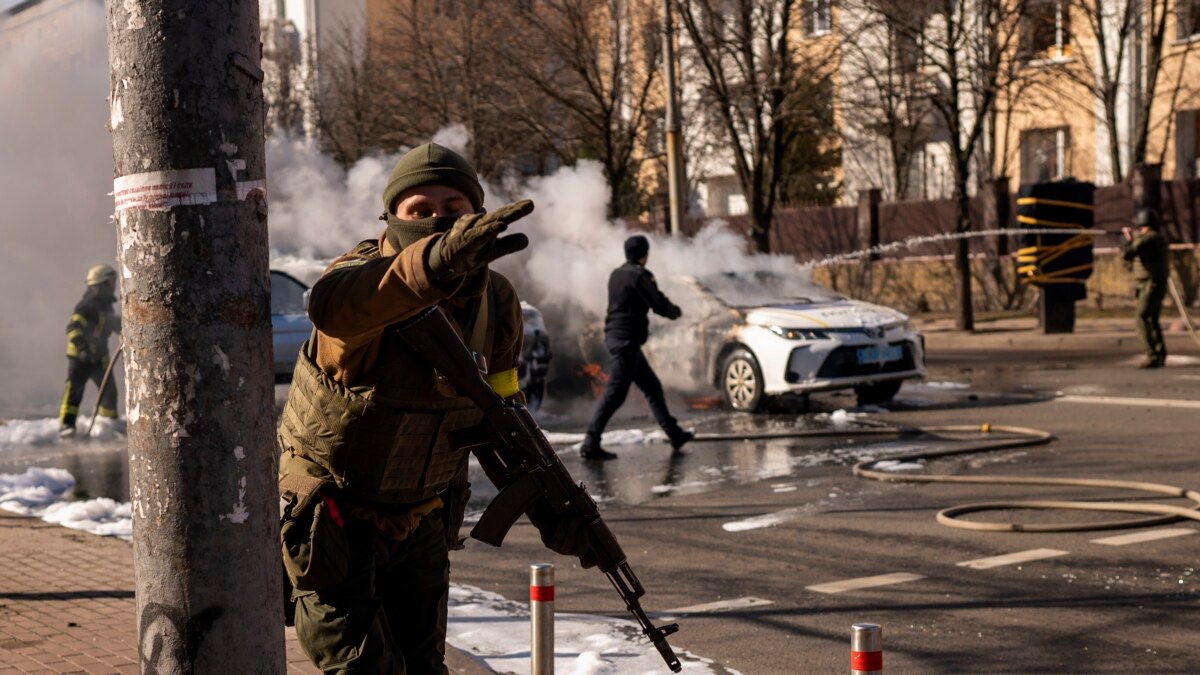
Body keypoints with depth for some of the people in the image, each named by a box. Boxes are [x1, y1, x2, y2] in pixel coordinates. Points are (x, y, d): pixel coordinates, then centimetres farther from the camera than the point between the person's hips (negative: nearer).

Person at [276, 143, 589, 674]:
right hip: (331, 525, -5)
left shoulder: (496, 302, -6)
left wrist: (550, 510, 2)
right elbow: (335, 304, -52)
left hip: (422, 525, 6)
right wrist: (436, 261, -70)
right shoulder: (367, 271, -24)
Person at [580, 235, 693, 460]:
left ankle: (674, 434, 24)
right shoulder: (639, 276, -13)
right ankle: (591, 444, -14)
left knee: (652, 387, 17)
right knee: (615, 393, -10)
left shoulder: (617, 274, 13)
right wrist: (676, 311, 9)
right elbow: (659, 304, -12)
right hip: (627, 339, -10)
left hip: (615, 336, 10)